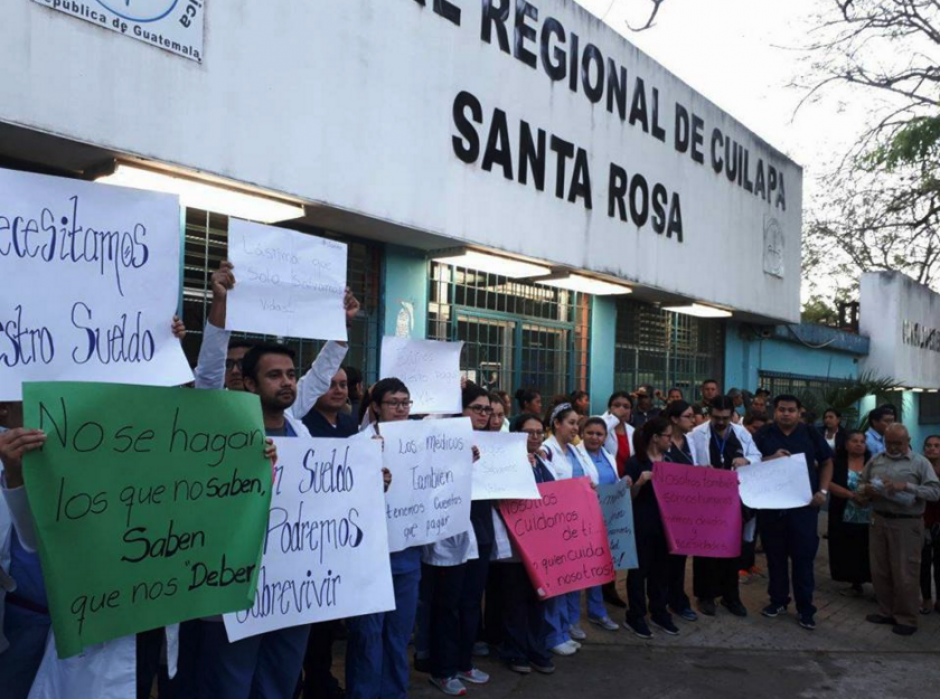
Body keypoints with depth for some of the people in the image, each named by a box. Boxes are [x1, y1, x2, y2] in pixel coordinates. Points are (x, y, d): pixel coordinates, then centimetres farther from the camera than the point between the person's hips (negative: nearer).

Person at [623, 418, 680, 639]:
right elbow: (628, 496, -11)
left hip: (664, 523, 6)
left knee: (662, 568, 14)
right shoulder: (636, 462, -11)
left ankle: (659, 612, 28)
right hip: (642, 524, -6)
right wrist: (640, 482, -29)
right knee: (639, 569, 2)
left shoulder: (669, 461, 8)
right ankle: (635, 617, 12)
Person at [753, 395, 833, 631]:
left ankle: (805, 608, 12)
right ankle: (778, 600, 24)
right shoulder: (763, 435, 3)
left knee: (804, 557, 2)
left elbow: (826, 463, 10)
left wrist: (822, 491, -2)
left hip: (804, 505, -1)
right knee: (775, 555, 10)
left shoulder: (811, 434, 4)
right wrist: (770, 459, -18)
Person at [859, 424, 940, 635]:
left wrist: (906, 486, -22)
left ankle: (907, 619, 14)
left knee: (905, 574, 1)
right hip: (879, 521, 5)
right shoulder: (875, 460, 11)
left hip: (907, 524, -5)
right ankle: (886, 612, 26)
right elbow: (861, 483, 16)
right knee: (879, 571, 12)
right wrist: (866, 491, -7)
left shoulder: (920, 463, -3)